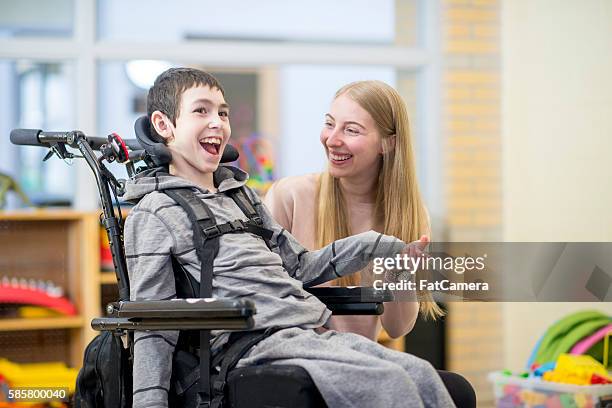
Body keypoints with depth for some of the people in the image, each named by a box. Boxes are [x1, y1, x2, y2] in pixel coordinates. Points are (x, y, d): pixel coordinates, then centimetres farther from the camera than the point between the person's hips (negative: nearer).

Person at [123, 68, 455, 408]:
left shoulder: (242, 194, 24)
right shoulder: (153, 214, 1)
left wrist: (381, 245, 23)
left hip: (313, 334, 7)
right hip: (259, 347, -7)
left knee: (422, 375, -15)